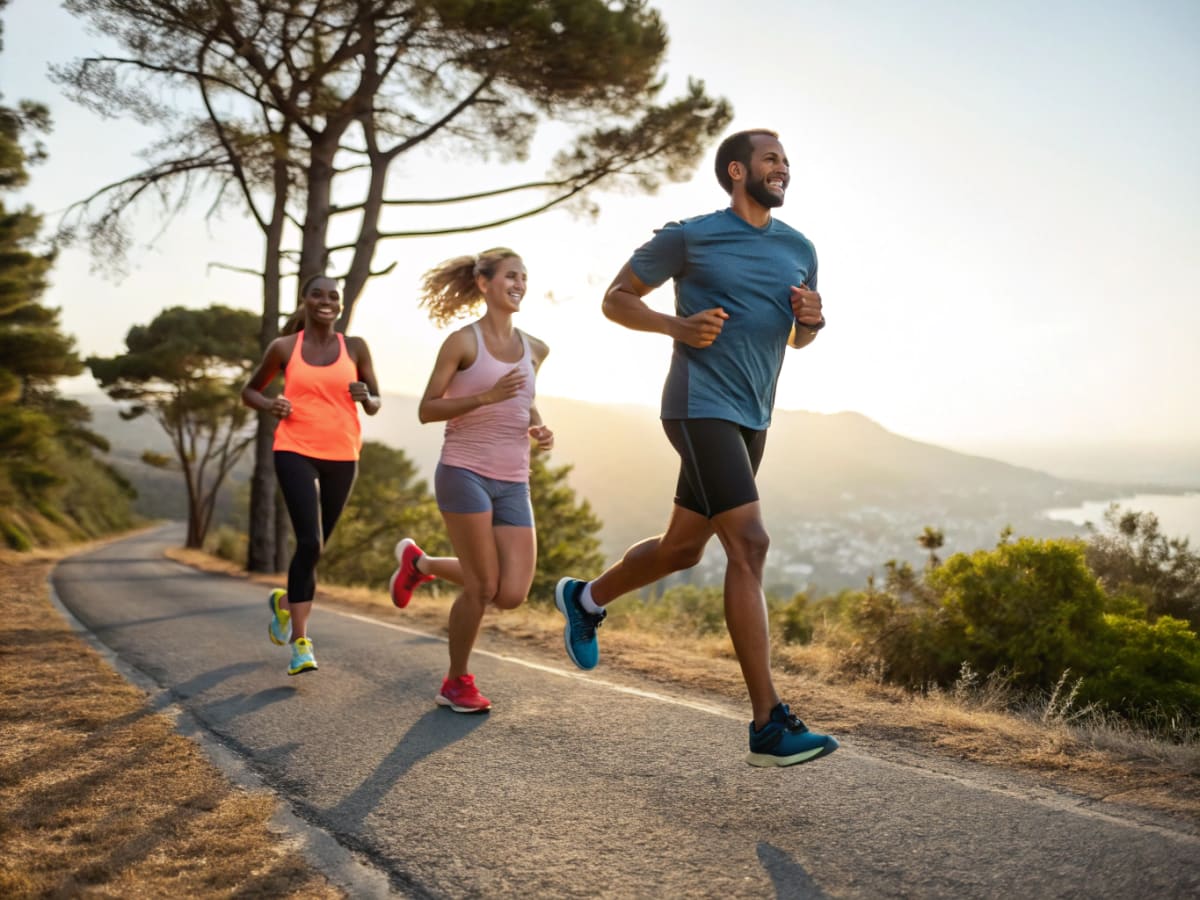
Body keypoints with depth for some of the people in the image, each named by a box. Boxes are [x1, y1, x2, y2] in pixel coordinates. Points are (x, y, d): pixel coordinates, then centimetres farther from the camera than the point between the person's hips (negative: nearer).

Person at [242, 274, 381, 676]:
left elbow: (375, 404, 9)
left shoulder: (355, 347, 5)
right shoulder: (284, 347, 3)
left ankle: (284, 601, 44)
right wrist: (270, 405, -8)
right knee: (309, 543, -17)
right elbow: (249, 391, 14)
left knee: (317, 546, 13)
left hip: (341, 456, 3)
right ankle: (301, 642, -7)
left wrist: (366, 397, -14)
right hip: (295, 452, -2)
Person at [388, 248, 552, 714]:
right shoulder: (463, 341, -4)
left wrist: (538, 428, 7)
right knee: (483, 586, -5)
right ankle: (457, 683, 19)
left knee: (512, 594, -3)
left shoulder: (535, 349, 11)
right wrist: (486, 396, -18)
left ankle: (421, 562, 23)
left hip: (513, 483, 5)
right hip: (464, 474, -5)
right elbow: (427, 410, -5)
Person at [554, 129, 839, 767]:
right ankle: (769, 727, -14)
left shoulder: (799, 250, 15)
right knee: (749, 545, -17)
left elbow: (797, 339, 25)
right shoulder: (689, 237, -2)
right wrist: (677, 327, -14)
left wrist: (812, 319, 0)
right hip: (700, 407, -7)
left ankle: (585, 599, 41)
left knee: (683, 549, 14)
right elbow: (616, 299, 3)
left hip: (751, 419, 8)